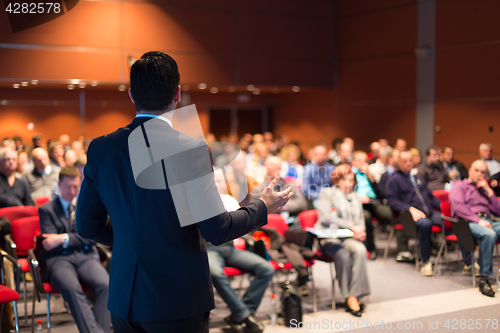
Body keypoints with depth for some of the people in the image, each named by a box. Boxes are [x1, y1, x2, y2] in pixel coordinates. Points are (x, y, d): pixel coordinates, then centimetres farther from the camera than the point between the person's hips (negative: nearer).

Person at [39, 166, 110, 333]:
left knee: (106, 285, -31)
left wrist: (64, 238, -9)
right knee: (71, 288, -37)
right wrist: (78, 237, -4)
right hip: (59, 259, -2)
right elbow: (50, 244, 2)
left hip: (86, 257, 2)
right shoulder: (46, 210, 12)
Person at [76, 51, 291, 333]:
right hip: (180, 302, -4)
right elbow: (217, 230, -16)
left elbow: (87, 226, 6)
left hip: (124, 301, 5)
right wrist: (263, 208, 1)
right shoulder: (191, 149, -17)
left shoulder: (100, 149, -1)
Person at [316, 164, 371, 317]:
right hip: (329, 237, -4)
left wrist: (360, 232, -2)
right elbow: (326, 217, -6)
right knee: (342, 254, -36)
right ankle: (350, 298, -28)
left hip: (350, 238, 4)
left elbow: (361, 219, 24)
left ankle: (354, 296, -31)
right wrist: (351, 227, -13)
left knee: (360, 250, -32)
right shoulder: (327, 193, 10)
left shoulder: (356, 197, 28)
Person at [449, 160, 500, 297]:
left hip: (487, 222, 5)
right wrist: (478, 220, -15)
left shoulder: (484, 189, 34)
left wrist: (488, 191, 12)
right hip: (468, 223, -5)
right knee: (489, 234, -39)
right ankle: (484, 279, -34)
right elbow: (458, 206, -3)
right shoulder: (460, 186, 17)